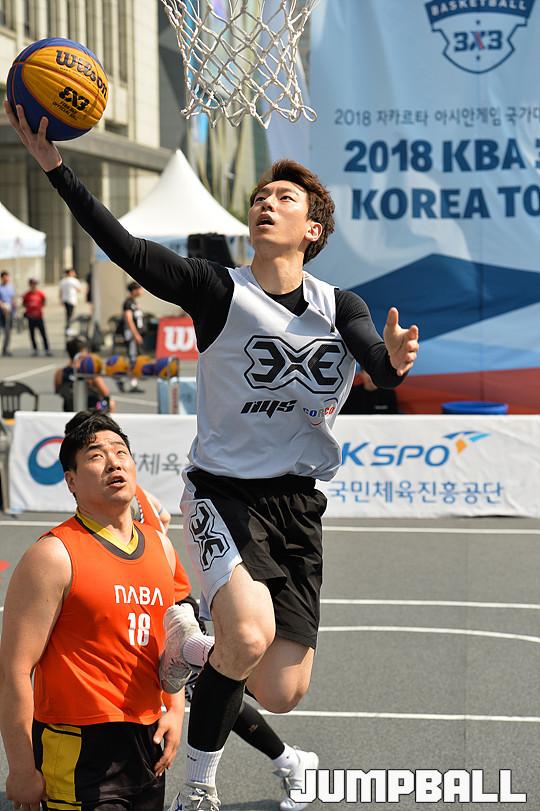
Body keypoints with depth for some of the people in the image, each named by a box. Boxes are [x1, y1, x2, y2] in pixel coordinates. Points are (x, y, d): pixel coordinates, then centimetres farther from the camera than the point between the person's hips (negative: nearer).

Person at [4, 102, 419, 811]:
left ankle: (199, 645, 33)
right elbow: (126, 248, -18)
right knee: (250, 638, -29)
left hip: (297, 503, 4)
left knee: (280, 692, -2)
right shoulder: (218, 290, -6)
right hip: (224, 491, -4)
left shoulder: (340, 308, 5)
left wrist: (395, 360, -37)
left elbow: (382, 368, -13)